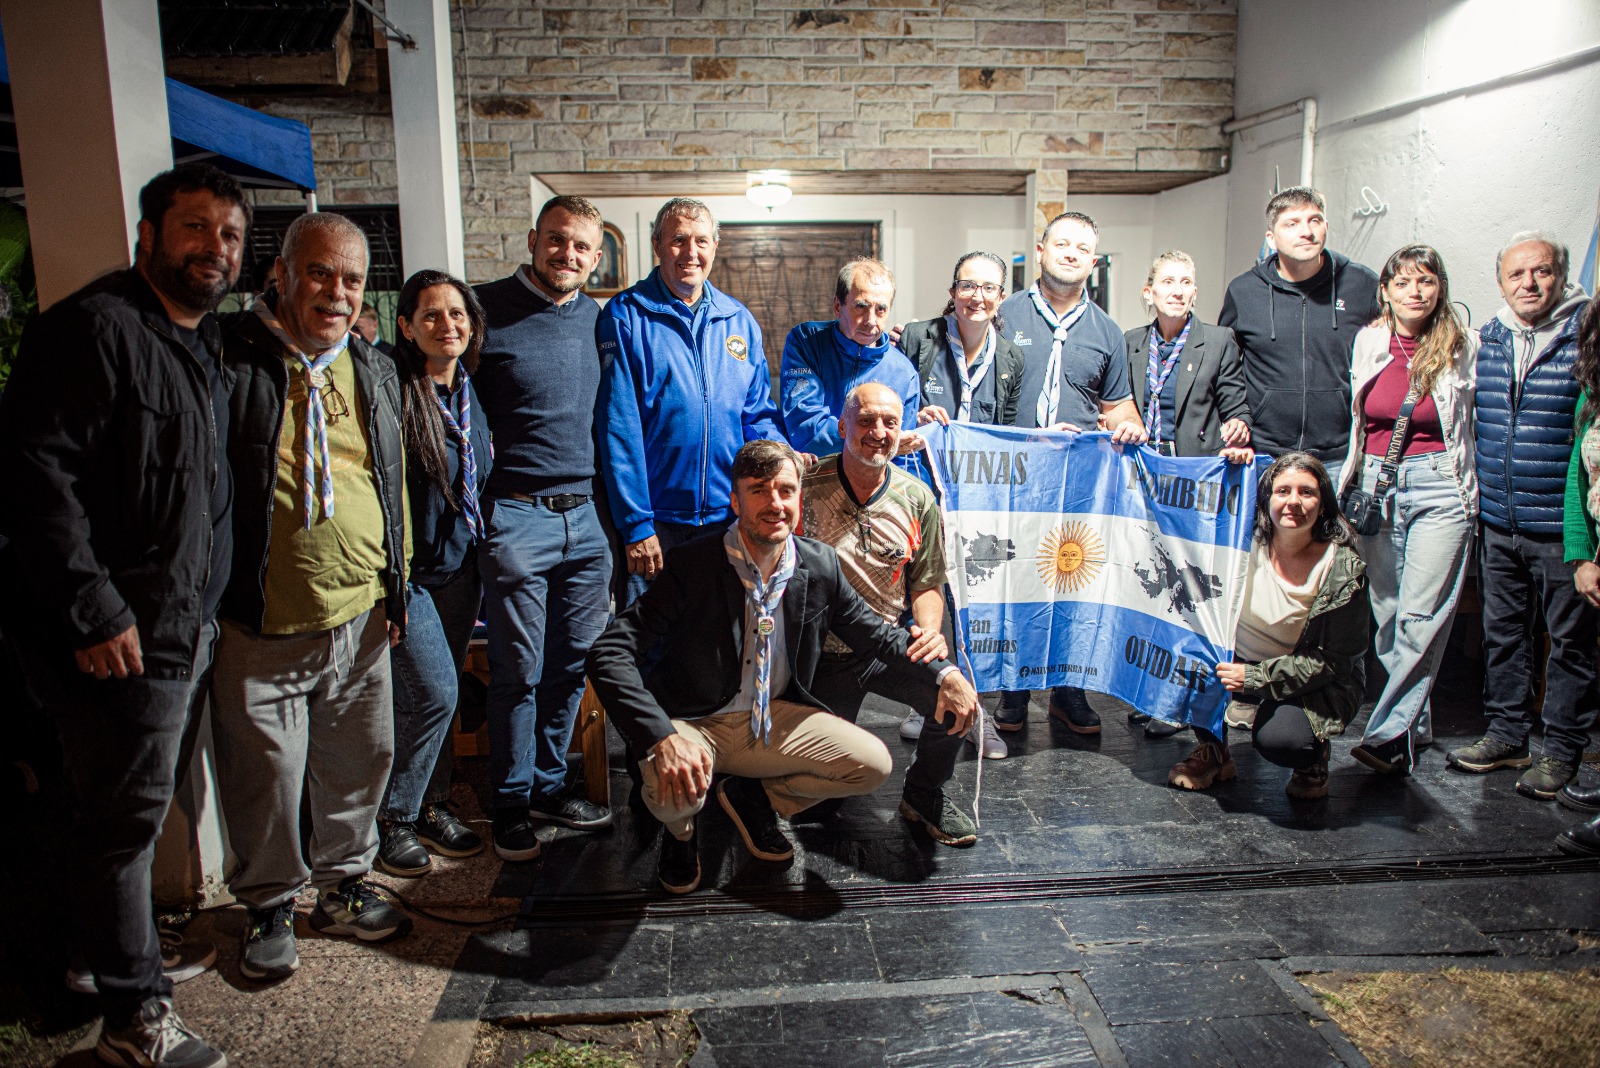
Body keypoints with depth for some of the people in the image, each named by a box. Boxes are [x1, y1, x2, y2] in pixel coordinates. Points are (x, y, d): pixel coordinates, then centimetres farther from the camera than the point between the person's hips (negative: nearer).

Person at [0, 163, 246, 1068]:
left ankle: (136, 953, 38)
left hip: (188, 628, 9)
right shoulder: (94, 328, -14)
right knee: (125, 816, 2)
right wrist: (93, 611, -22)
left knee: (142, 808, 21)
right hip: (119, 636, -8)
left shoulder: (206, 344, 15)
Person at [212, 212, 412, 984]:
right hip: (262, 627, -5)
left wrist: (395, 584, 17)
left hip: (360, 617, 5)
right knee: (264, 779, 8)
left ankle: (343, 885, 36)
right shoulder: (230, 357, -8)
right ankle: (269, 906, 30)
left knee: (359, 763, 16)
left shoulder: (375, 372, 11)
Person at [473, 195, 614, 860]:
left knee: (574, 664, 12)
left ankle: (549, 785, 29)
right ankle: (512, 803, 20)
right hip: (517, 515, -5)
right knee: (518, 672, 3)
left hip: (587, 515, 5)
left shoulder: (599, 320, 11)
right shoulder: (488, 310, -4)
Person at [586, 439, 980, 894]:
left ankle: (754, 797, 15)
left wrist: (945, 672, -9)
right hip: (694, 723, -4)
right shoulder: (692, 565, -20)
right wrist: (662, 737, -39)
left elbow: (875, 632, 8)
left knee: (872, 764, -10)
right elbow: (609, 652, -26)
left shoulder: (820, 565, -6)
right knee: (673, 790, -34)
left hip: (774, 718, 4)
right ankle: (679, 830, 8)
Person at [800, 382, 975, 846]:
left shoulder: (917, 499, -1)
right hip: (822, 654, -1)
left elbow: (926, 583, 6)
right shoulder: (805, 487, -11)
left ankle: (924, 794, 4)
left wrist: (930, 630, -14)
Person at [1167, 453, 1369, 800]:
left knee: (1276, 737, -33)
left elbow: (1332, 661, -16)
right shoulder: (1246, 540, -9)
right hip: (1239, 658, 4)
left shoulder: (1344, 570, -18)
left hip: (1314, 683, -4)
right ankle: (1213, 752, 1)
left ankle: (1314, 755, 6)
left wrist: (1255, 676, -27)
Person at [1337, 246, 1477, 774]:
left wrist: (1469, 493, 7)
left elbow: (1475, 426, 8)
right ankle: (1416, 725, 18)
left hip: (1439, 487, -3)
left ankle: (1388, 735, -8)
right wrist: (1351, 485, 18)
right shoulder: (1368, 342, 7)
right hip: (1376, 485, 3)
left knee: (1421, 616, -10)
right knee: (1388, 613, 6)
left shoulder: (1463, 347, 0)